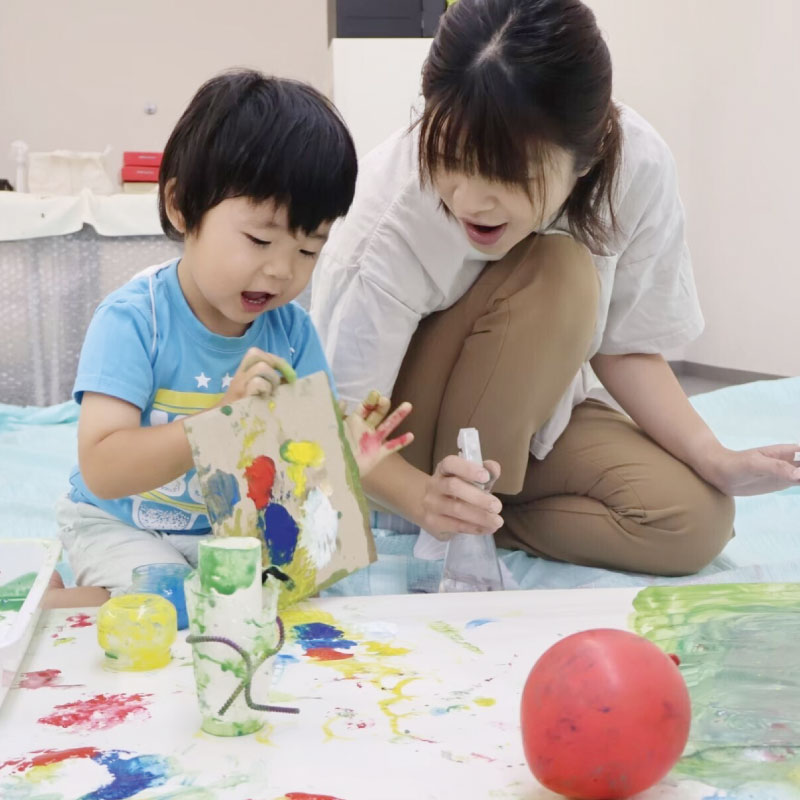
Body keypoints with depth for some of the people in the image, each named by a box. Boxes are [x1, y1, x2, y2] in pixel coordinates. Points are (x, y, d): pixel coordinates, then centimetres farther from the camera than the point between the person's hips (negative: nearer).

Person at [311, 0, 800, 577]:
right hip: (403, 446, -4)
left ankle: (473, 515, -5)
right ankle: (453, 533, -17)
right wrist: (424, 498, -45)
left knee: (696, 520, -20)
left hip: (528, 410, 4)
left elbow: (623, 347, -9)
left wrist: (716, 462, -21)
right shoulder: (393, 211, -32)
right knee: (554, 272, -31)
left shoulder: (639, 167, -23)